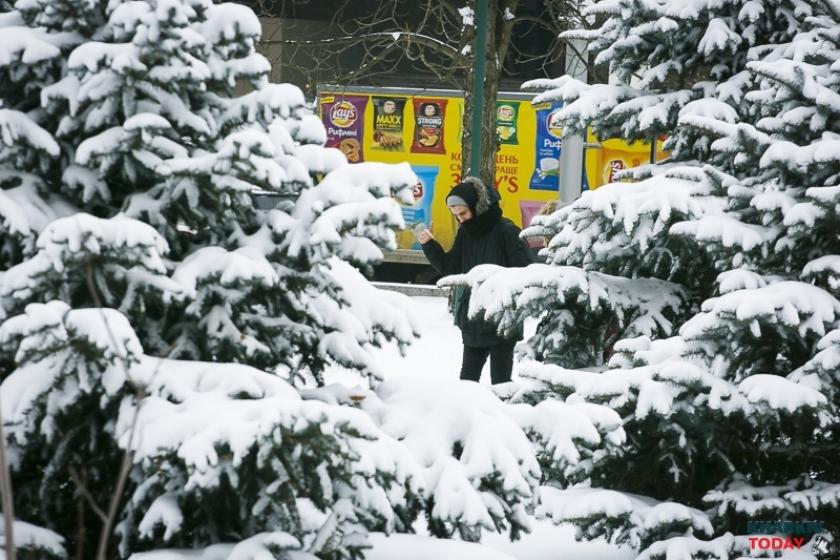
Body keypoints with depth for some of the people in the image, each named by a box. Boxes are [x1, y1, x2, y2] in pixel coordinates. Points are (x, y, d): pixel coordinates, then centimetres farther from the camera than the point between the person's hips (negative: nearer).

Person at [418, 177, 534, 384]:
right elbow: (449, 267, 11)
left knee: (500, 379, -2)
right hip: (473, 322, 7)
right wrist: (429, 245, -2)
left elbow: (525, 271, -15)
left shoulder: (505, 230, -13)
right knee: (468, 377, 12)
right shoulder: (465, 233, 8)